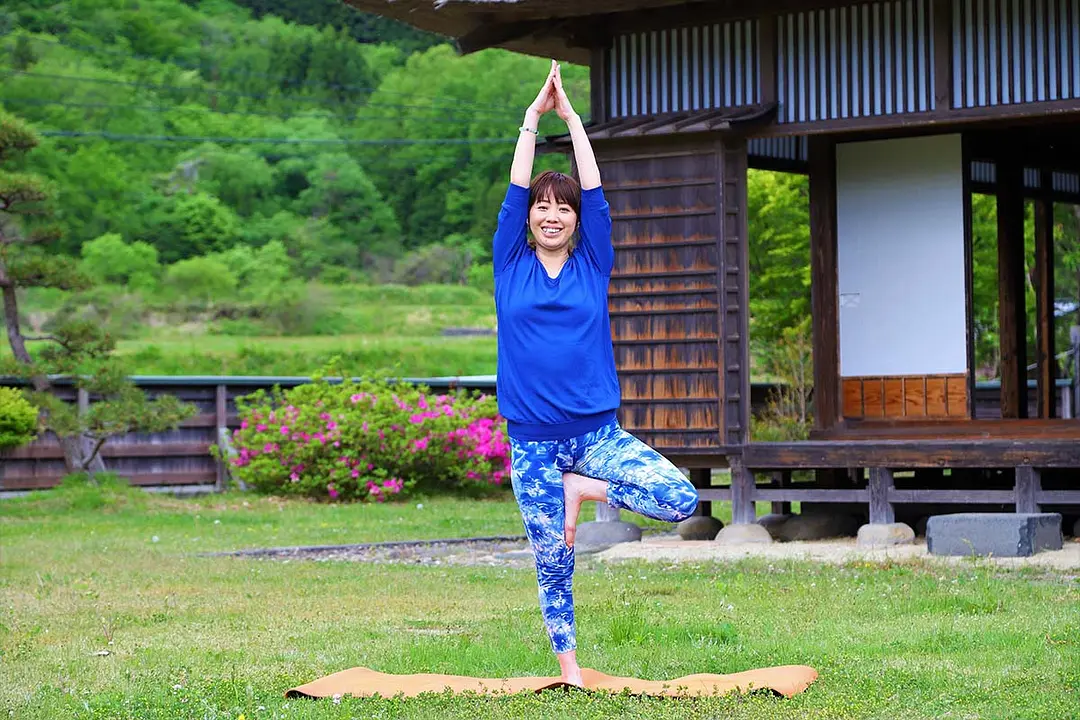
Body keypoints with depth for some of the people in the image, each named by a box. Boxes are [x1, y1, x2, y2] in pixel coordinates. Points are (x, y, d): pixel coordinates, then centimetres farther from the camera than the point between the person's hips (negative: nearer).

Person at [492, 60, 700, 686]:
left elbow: (595, 190, 1)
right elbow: (515, 190, -1)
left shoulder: (593, 265, 6)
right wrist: (534, 116, 0)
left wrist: (570, 113, 2)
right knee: (552, 559, 2)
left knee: (683, 499, -18)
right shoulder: (512, 266, 5)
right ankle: (569, 670, 19)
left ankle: (582, 489, 5)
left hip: (596, 430, 1)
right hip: (533, 439, -1)